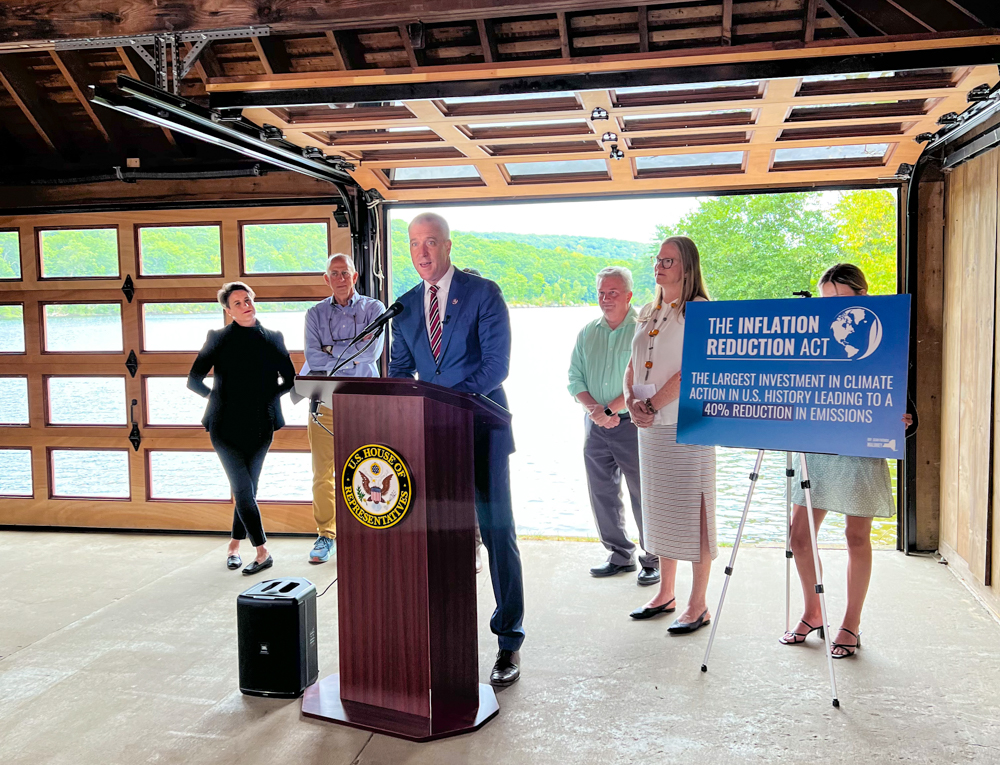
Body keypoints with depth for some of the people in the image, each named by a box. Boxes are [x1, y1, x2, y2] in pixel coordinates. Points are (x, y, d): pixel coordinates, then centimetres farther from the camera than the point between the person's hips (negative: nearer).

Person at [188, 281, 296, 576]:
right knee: (243, 490, -9)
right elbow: (193, 380, 2)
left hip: (260, 427, 2)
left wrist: (268, 396, 7)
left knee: (247, 490, 10)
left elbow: (289, 379, 15)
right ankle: (262, 552, -4)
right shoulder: (219, 338, 1)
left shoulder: (273, 339, 7)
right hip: (226, 427, -2)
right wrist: (217, 396, 5)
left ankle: (234, 546, 27)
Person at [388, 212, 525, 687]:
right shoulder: (406, 306, 11)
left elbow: (497, 363, -11)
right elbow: (399, 370, 16)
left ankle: (509, 641, 10)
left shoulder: (483, 293, -4)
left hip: (480, 430, -4)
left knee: (497, 533, -1)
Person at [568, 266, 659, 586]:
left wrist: (609, 409, -15)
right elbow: (575, 377, 8)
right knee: (602, 493, 11)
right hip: (595, 425, 6)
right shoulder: (587, 332, 10)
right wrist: (594, 410, -8)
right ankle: (620, 555, 25)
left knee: (643, 494, -1)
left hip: (632, 423, -6)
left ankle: (654, 560, 13)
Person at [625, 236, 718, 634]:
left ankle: (697, 605, 7)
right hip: (649, 426, 8)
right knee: (658, 508, 14)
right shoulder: (649, 313, 16)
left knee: (692, 510, -3)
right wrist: (632, 402, -4)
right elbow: (632, 366, 14)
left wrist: (653, 404, -15)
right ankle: (665, 594, 27)